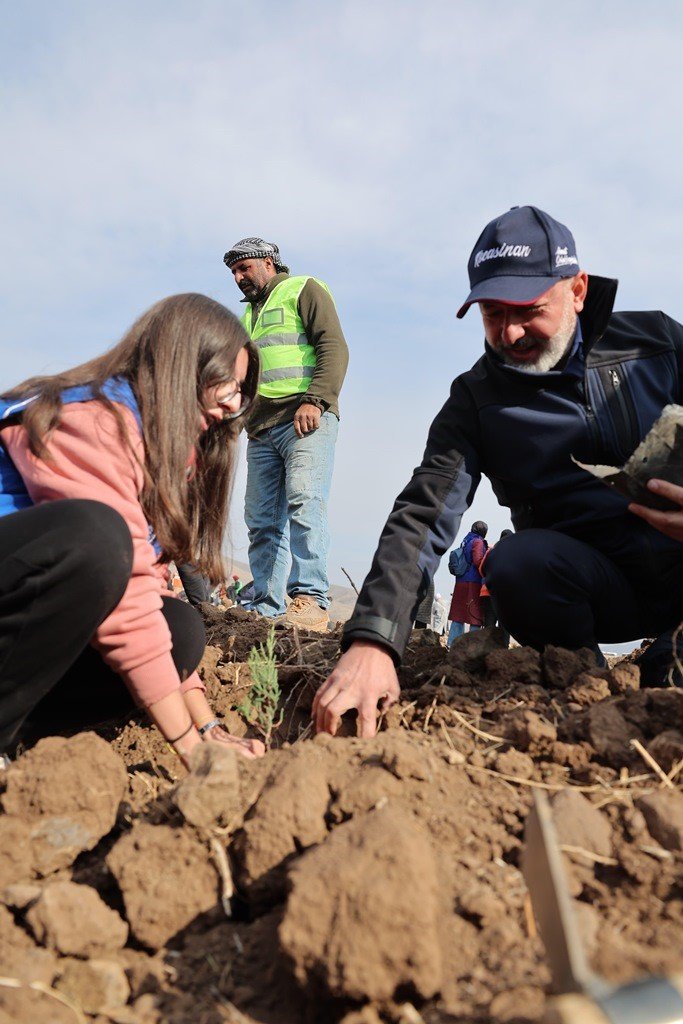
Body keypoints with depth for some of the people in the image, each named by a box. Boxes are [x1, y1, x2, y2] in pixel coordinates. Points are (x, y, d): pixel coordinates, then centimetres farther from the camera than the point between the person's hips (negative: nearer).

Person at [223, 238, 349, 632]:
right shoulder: (247, 315, 32)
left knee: (304, 501, -21)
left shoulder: (304, 290, 10)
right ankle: (267, 609, 3)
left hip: (306, 420, -7)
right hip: (261, 429, 7)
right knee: (262, 521, 0)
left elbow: (334, 347, -5)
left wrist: (314, 399, -18)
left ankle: (311, 599, -23)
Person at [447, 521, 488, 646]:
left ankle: (452, 644, 13)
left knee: (459, 614, 11)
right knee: (476, 617, -3)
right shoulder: (478, 542, -6)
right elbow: (478, 561, -18)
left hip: (461, 582, 8)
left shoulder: (465, 542, 16)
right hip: (474, 583, -7)